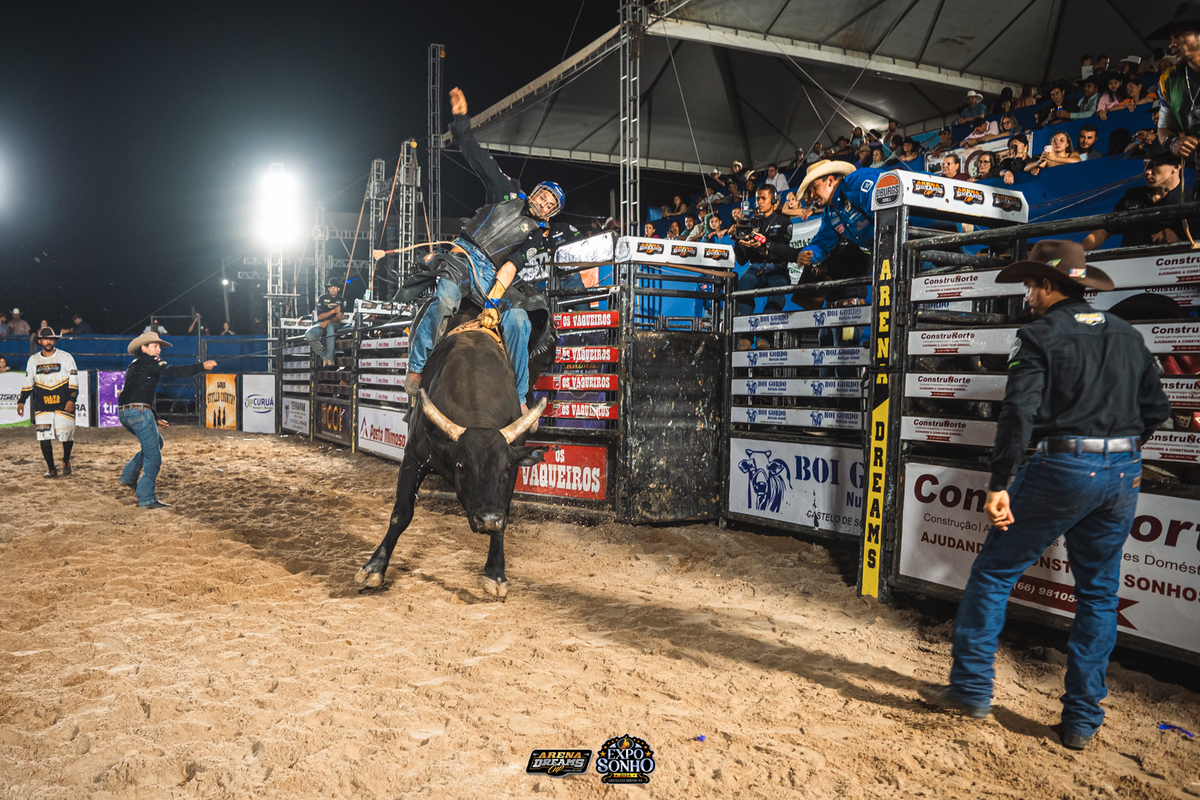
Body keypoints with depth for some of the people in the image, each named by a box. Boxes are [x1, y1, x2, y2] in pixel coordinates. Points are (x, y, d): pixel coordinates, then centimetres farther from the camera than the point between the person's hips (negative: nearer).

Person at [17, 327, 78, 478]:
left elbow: (74, 380, -2)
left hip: (64, 404, -2)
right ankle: (51, 469, 5)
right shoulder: (33, 360, 10)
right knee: (44, 437, -4)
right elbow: (28, 383, 16)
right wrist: (21, 401, 10)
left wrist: (71, 399, -12)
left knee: (66, 435, -3)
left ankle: (66, 461, 23)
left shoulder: (65, 357, 0)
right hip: (42, 406, 3)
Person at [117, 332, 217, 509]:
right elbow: (172, 372, -15)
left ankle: (128, 476, 24)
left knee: (156, 442, 27)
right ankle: (147, 498, -4)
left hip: (124, 413, 9)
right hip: (139, 411, -9)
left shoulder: (133, 366, 25)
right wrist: (202, 367, -15)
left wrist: (155, 419, 27)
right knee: (153, 455, -5)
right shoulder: (148, 360, -1)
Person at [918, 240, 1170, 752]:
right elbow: (1156, 410, 16)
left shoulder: (1041, 336, -5)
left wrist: (999, 484, -16)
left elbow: (1019, 414, -16)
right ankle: (1082, 721, 18)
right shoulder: (1127, 336, 13)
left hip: (1062, 468, -6)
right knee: (1099, 594, 13)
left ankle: (971, 688, 9)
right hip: (1123, 475, 6)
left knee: (993, 573, 6)